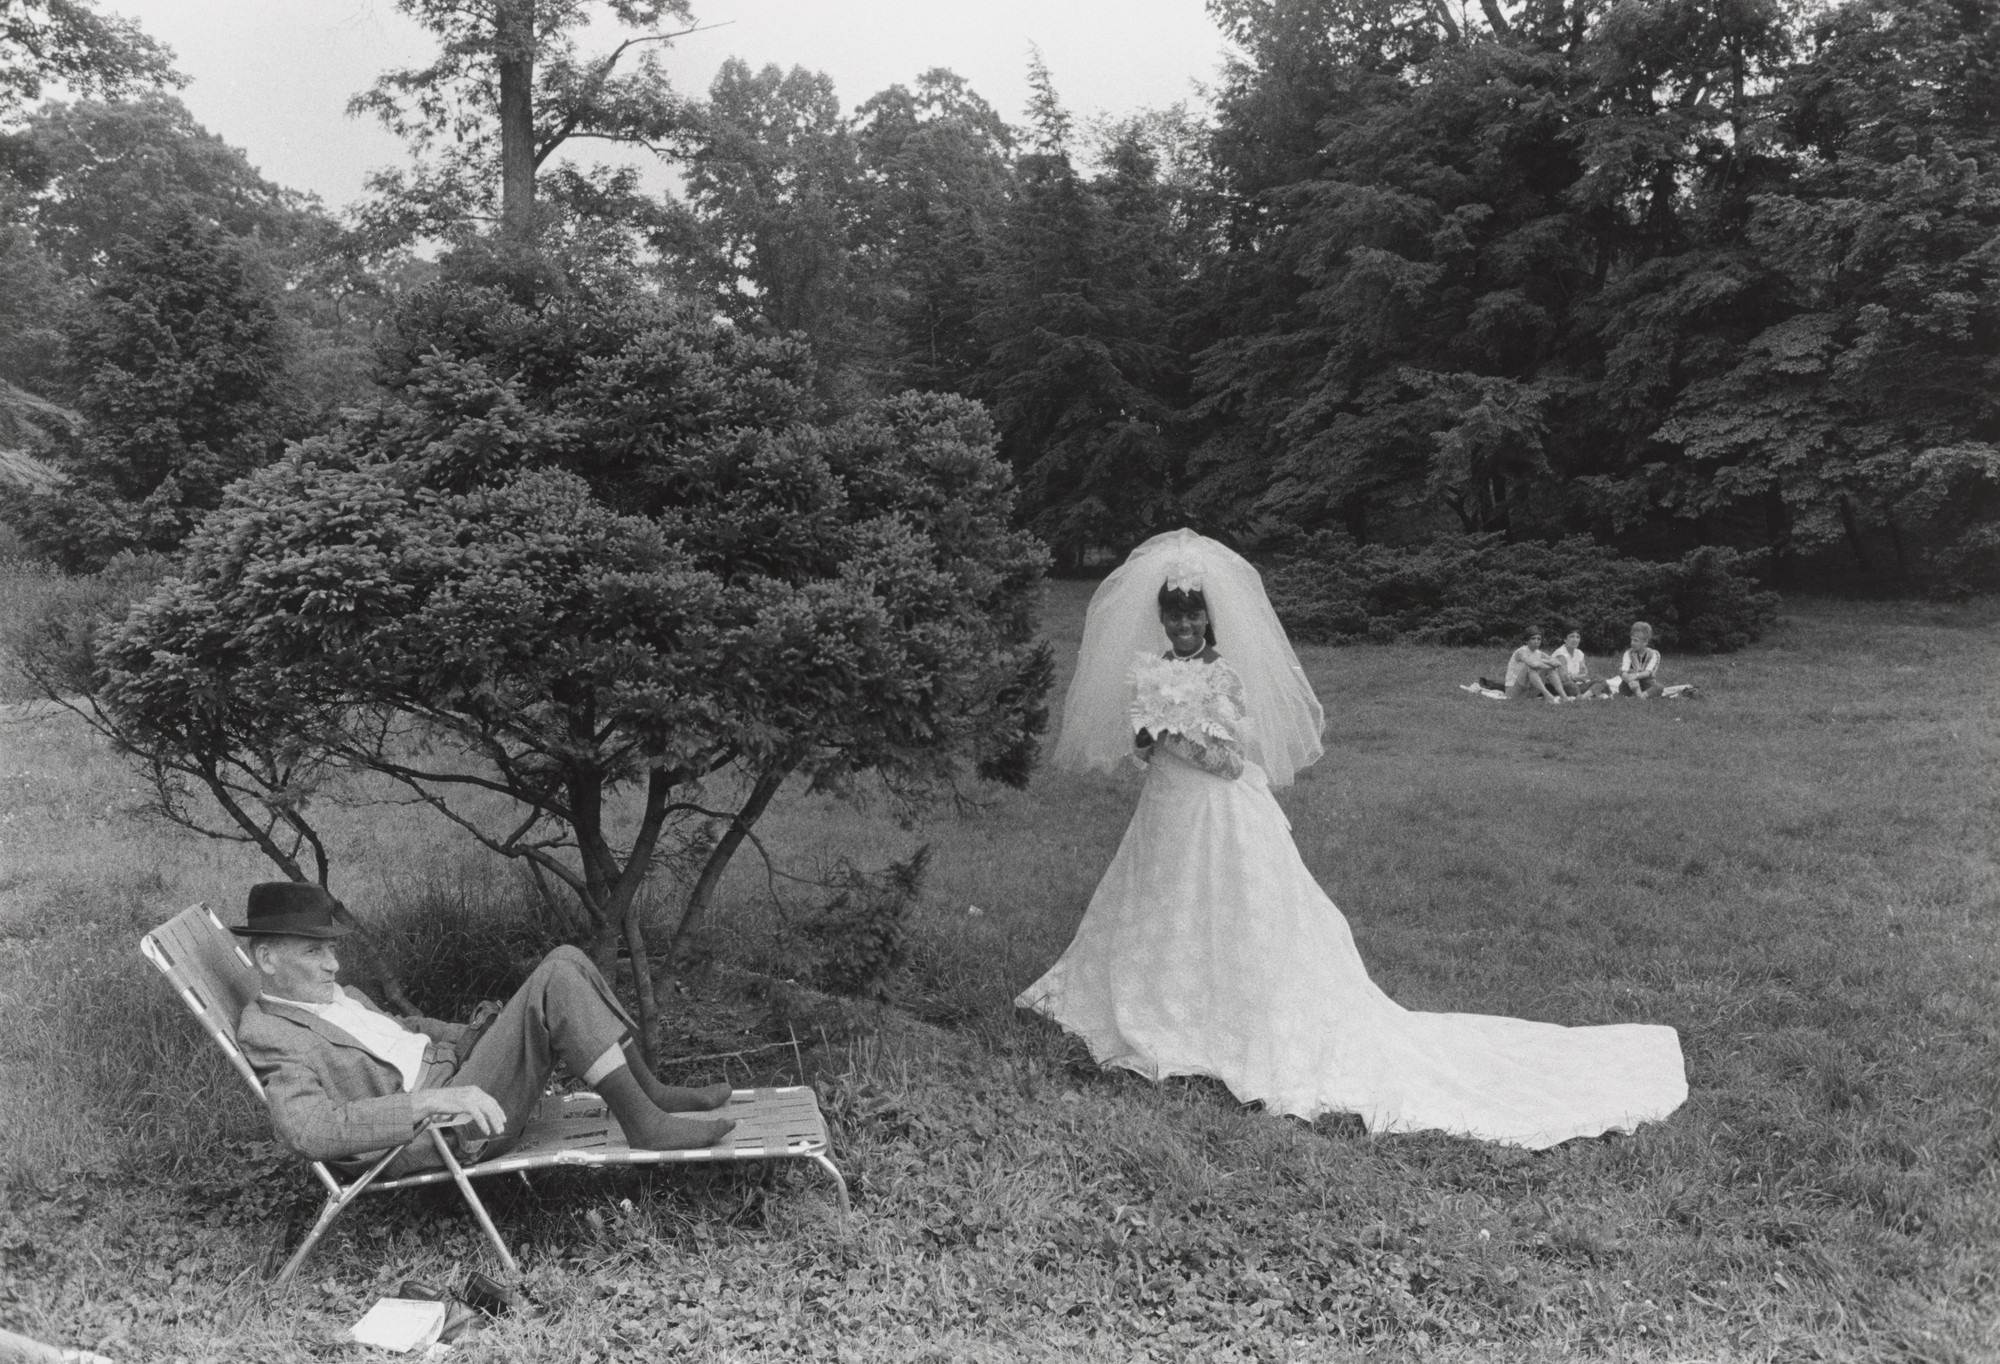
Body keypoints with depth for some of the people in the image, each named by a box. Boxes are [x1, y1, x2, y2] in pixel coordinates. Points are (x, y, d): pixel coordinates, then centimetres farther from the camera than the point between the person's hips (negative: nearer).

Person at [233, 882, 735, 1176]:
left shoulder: (343, 997, 18)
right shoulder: (270, 1035, -11)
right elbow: (311, 1132, -26)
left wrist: (483, 1034, 13)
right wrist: (431, 1102, -35)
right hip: (435, 1133, -9)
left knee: (565, 963, -2)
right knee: (558, 982, -22)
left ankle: (647, 1091, 4)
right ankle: (644, 1124, -17)